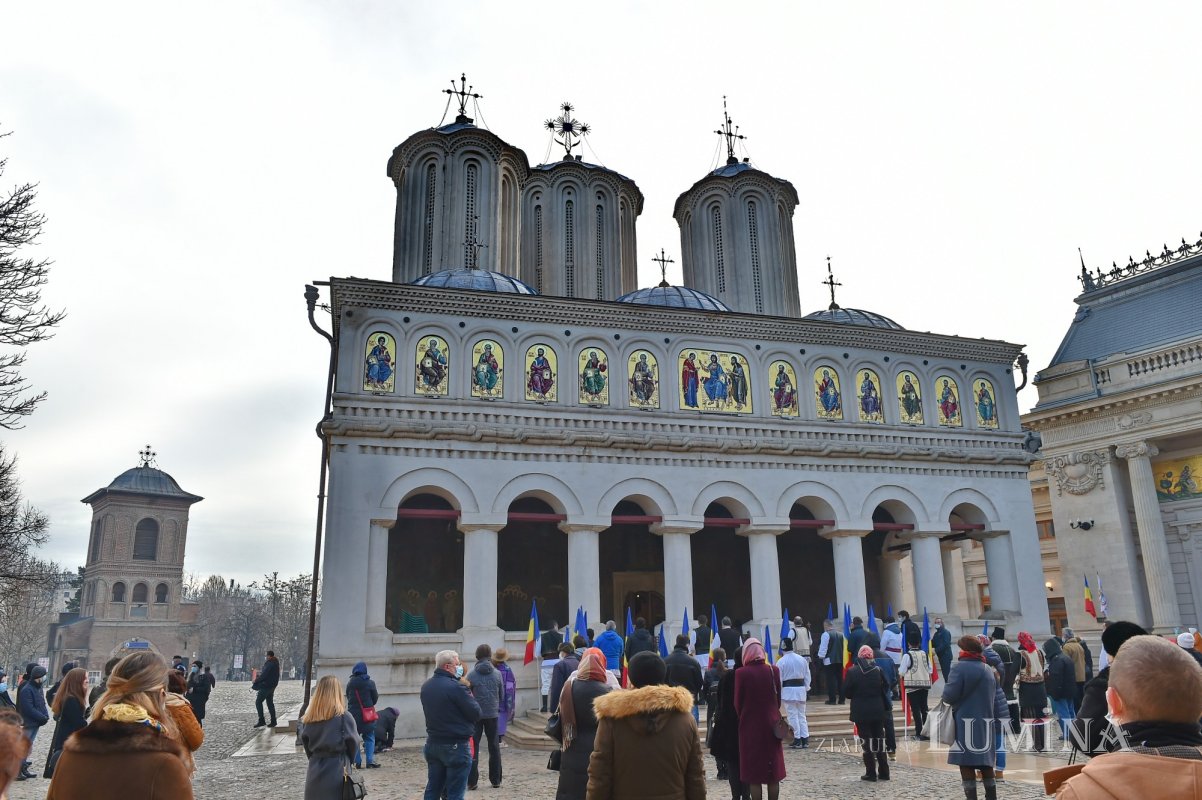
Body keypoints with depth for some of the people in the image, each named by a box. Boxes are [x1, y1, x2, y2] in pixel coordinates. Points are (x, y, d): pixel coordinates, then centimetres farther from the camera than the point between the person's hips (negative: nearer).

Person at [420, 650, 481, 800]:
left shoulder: (426, 686, 5)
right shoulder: (455, 687, -20)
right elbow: (476, 713, -15)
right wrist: (469, 697, 3)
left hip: (433, 743, 8)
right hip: (456, 746, -7)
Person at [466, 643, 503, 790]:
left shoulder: (471, 675, -8)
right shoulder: (497, 674, -2)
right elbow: (502, 694, 5)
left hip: (476, 715, -2)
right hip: (493, 714, 2)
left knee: (473, 747, 5)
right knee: (494, 747, 12)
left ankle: (472, 781, 2)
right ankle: (495, 780, 15)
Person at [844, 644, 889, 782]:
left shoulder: (852, 671, -10)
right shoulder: (878, 670, -4)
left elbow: (846, 692, -6)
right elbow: (885, 688, 6)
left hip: (861, 712, -3)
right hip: (878, 711, 3)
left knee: (866, 741, 4)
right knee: (879, 740, 13)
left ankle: (871, 773, 5)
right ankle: (884, 772, 16)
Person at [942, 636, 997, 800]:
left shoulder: (960, 667, -12)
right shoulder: (988, 669, 11)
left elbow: (949, 696, -17)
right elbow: (994, 697, 18)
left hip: (966, 722, -7)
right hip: (986, 721, 7)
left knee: (966, 762, -2)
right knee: (985, 762, 15)